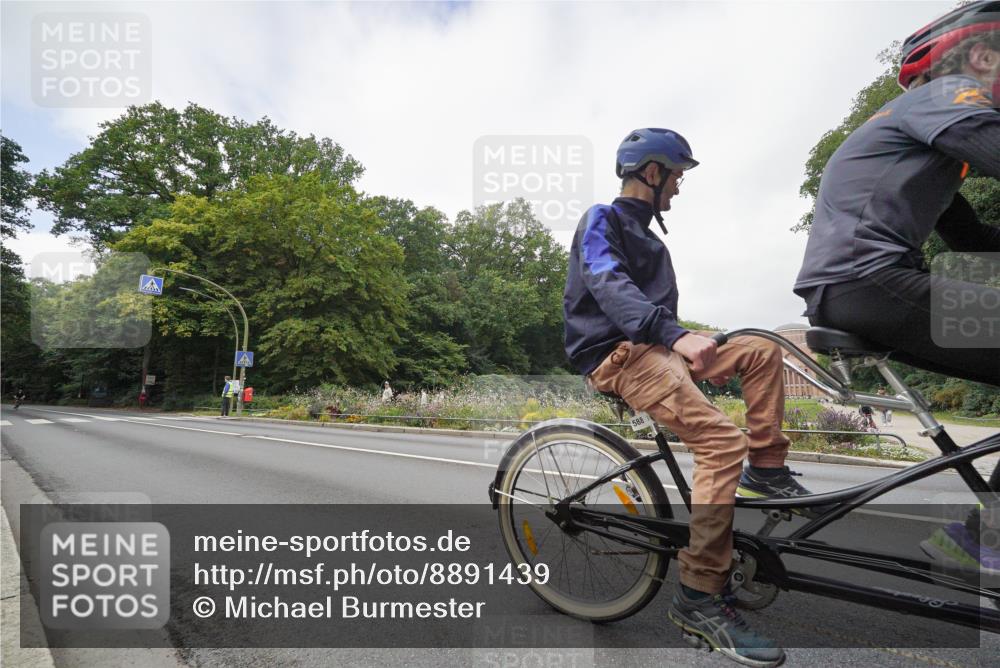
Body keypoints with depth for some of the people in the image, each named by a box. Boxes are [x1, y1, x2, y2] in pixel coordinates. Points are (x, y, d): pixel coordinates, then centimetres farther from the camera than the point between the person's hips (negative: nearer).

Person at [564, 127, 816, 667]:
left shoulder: (646, 236, 28)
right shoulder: (602, 219, -1)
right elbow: (609, 286, -22)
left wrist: (700, 356, 24)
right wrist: (677, 334, -36)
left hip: (653, 349, 9)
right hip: (616, 354, -9)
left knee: (762, 350, 5)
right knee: (722, 440, -23)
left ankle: (766, 470, 7)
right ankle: (698, 596, -17)